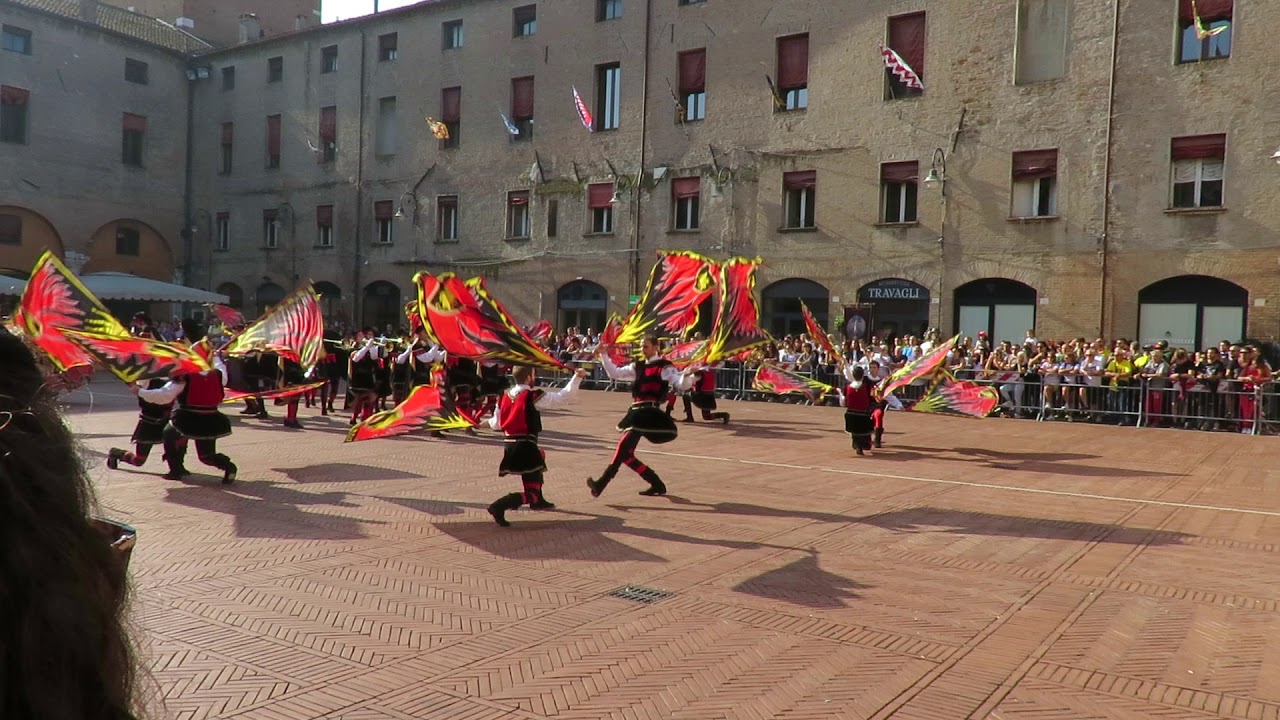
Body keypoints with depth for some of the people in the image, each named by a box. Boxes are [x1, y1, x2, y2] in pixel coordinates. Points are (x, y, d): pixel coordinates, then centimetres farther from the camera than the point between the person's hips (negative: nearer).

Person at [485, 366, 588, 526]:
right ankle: (499, 506, -26)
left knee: (539, 455, 38)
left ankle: (537, 501, 46)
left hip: (509, 446, 8)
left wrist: (488, 422, 40)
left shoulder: (504, 397, 9)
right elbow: (561, 396, -9)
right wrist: (577, 377, -1)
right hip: (525, 446, -8)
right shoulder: (533, 395, -8)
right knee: (532, 493, -3)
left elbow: (497, 423, 16)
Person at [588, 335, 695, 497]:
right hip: (637, 412, 8)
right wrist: (603, 355, 10)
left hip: (649, 412, -8)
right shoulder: (637, 366, 18)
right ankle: (657, 485, 17)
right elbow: (614, 373, 17)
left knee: (623, 446, -20)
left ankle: (601, 484, -23)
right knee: (626, 454, 6)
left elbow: (681, 385, -9)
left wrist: (686, 374, -30)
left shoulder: (664, 367, -1)